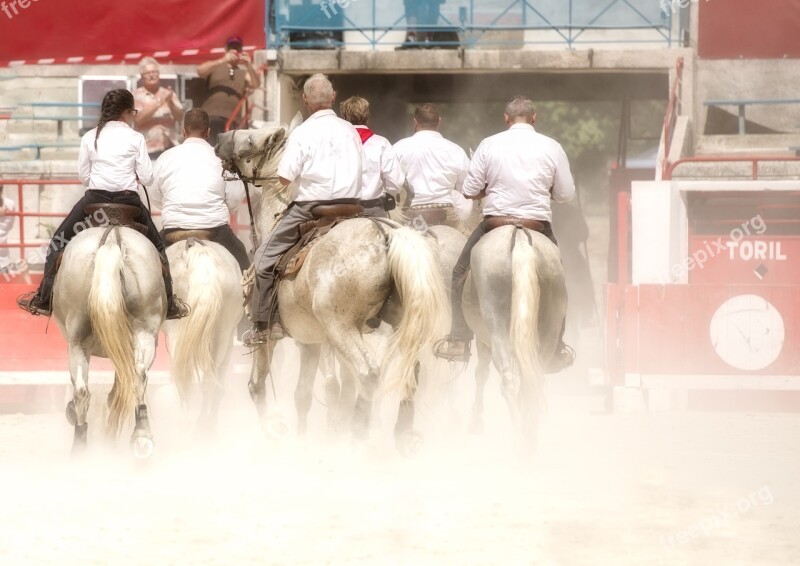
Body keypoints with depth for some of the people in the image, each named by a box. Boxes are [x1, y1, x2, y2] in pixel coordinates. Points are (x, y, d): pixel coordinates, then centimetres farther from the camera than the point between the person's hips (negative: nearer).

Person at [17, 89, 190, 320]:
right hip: (128, 200, -1)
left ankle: (44, 300, 12)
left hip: (95, 198, 1)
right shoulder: (136, 138, -2)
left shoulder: (90, 137, 3)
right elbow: (146, 177, -3)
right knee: (156, 247, 19)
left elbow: (83, 176, 6)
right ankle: (169, 305, 17)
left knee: (59, 242, 16)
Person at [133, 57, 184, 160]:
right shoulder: (137, 95, 3)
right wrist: (158, 104, -16)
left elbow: (180, 117, 5)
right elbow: (138, 120, -10)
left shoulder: (168, 94, 13)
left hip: (170, 148, 3)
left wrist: (170, 102, -13)